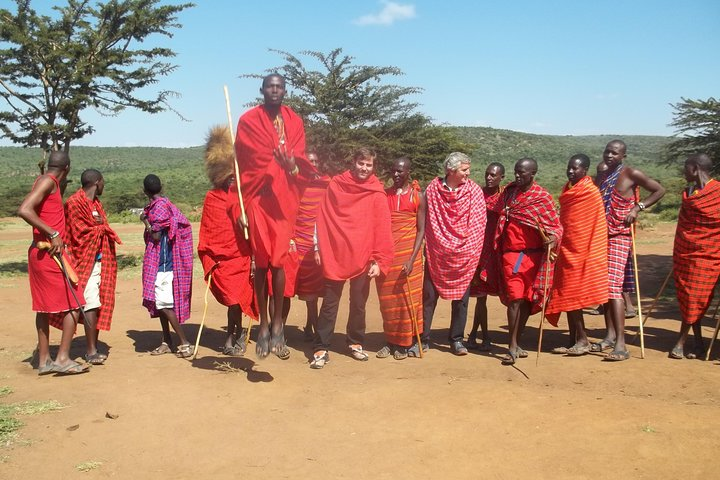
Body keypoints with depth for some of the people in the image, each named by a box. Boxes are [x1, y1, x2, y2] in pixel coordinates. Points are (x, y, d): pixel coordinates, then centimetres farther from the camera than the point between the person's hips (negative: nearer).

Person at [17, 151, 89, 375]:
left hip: (40, 253, 10)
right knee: (74, 304, -5)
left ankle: (44, 360, 18)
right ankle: (63, 358, -4)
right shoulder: (48, 181, -11)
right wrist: (53, 234, -23)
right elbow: (24, 210, -24)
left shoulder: (46, 182, 16)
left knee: (45, 306, 12)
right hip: (49, 253, -10)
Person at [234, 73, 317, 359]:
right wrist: (241, 205, -5)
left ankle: (278, 323, 10)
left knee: (279, 261, 1)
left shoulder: (295, 122, 11)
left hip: (285, 198, 2)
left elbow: (300, 160, 4)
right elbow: (243, 163, -1)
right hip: (258, 198, -1)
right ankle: (263, 325, 9)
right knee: (261, 262, 0)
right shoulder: (248, 121, 3)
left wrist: (293, 166, -19)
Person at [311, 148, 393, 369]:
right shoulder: (336, 184, 2)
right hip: (334, 255, 0)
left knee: (358, 303, 12)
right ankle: (321, 348, 7)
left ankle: (355, 343, 28)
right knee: (329, 303, 2)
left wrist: (378, 260, -9)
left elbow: (382, 228, -4)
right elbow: (323, 217, 4)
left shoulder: (377, 193, 0)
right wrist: (318, 247, 0)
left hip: (362, 257, 0)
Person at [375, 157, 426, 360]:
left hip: (407, 254, -3)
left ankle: (404, 343, 11)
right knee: (387, 300, 7)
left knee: (407, 299, 0)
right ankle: (390, 341, 18)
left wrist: (412, 259, -15)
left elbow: (421, 230, -4)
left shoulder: (418, 196, 0)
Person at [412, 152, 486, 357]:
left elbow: (478, 222, 0)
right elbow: (426, 220, 2)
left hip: (464, 255, 1)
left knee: (461, 298, 7)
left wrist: (472, 250, -5)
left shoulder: (474, 190, -1)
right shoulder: (433, 188, -2)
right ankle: (422, 339, 12)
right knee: (428, 296, 2)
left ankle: (456, 339, 20)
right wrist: (426, 246, -1)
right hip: (436, 253, 0)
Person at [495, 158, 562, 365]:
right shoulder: (509, 192, 6)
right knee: (515, 298, -10)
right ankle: (513, 346, -6)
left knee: (527, 299, 7)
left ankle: (517, 343, 20)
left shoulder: (543, 197, -3)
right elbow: (499, 218, 18)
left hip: (534, 255, 0)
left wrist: (552, 238, -24)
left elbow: (556, 226, -4)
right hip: (511, 253, 0)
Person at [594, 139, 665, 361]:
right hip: (601, 235, 7)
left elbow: (659, 190, -2)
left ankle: (621, 345, -18)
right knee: (603, 286, 9)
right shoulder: (601, 176, 13)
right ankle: (610, 336, 19)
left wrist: (637, 207, -13)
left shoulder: (631, 174, -5)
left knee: (613, 286, -16)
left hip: (619, 237, -7)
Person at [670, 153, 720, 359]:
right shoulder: (688, 192, 11)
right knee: (686, 298, 5)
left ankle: (681, 342, 5)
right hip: (684, 252, 7)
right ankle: (698, 343, 14)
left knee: (694, 299, -3)